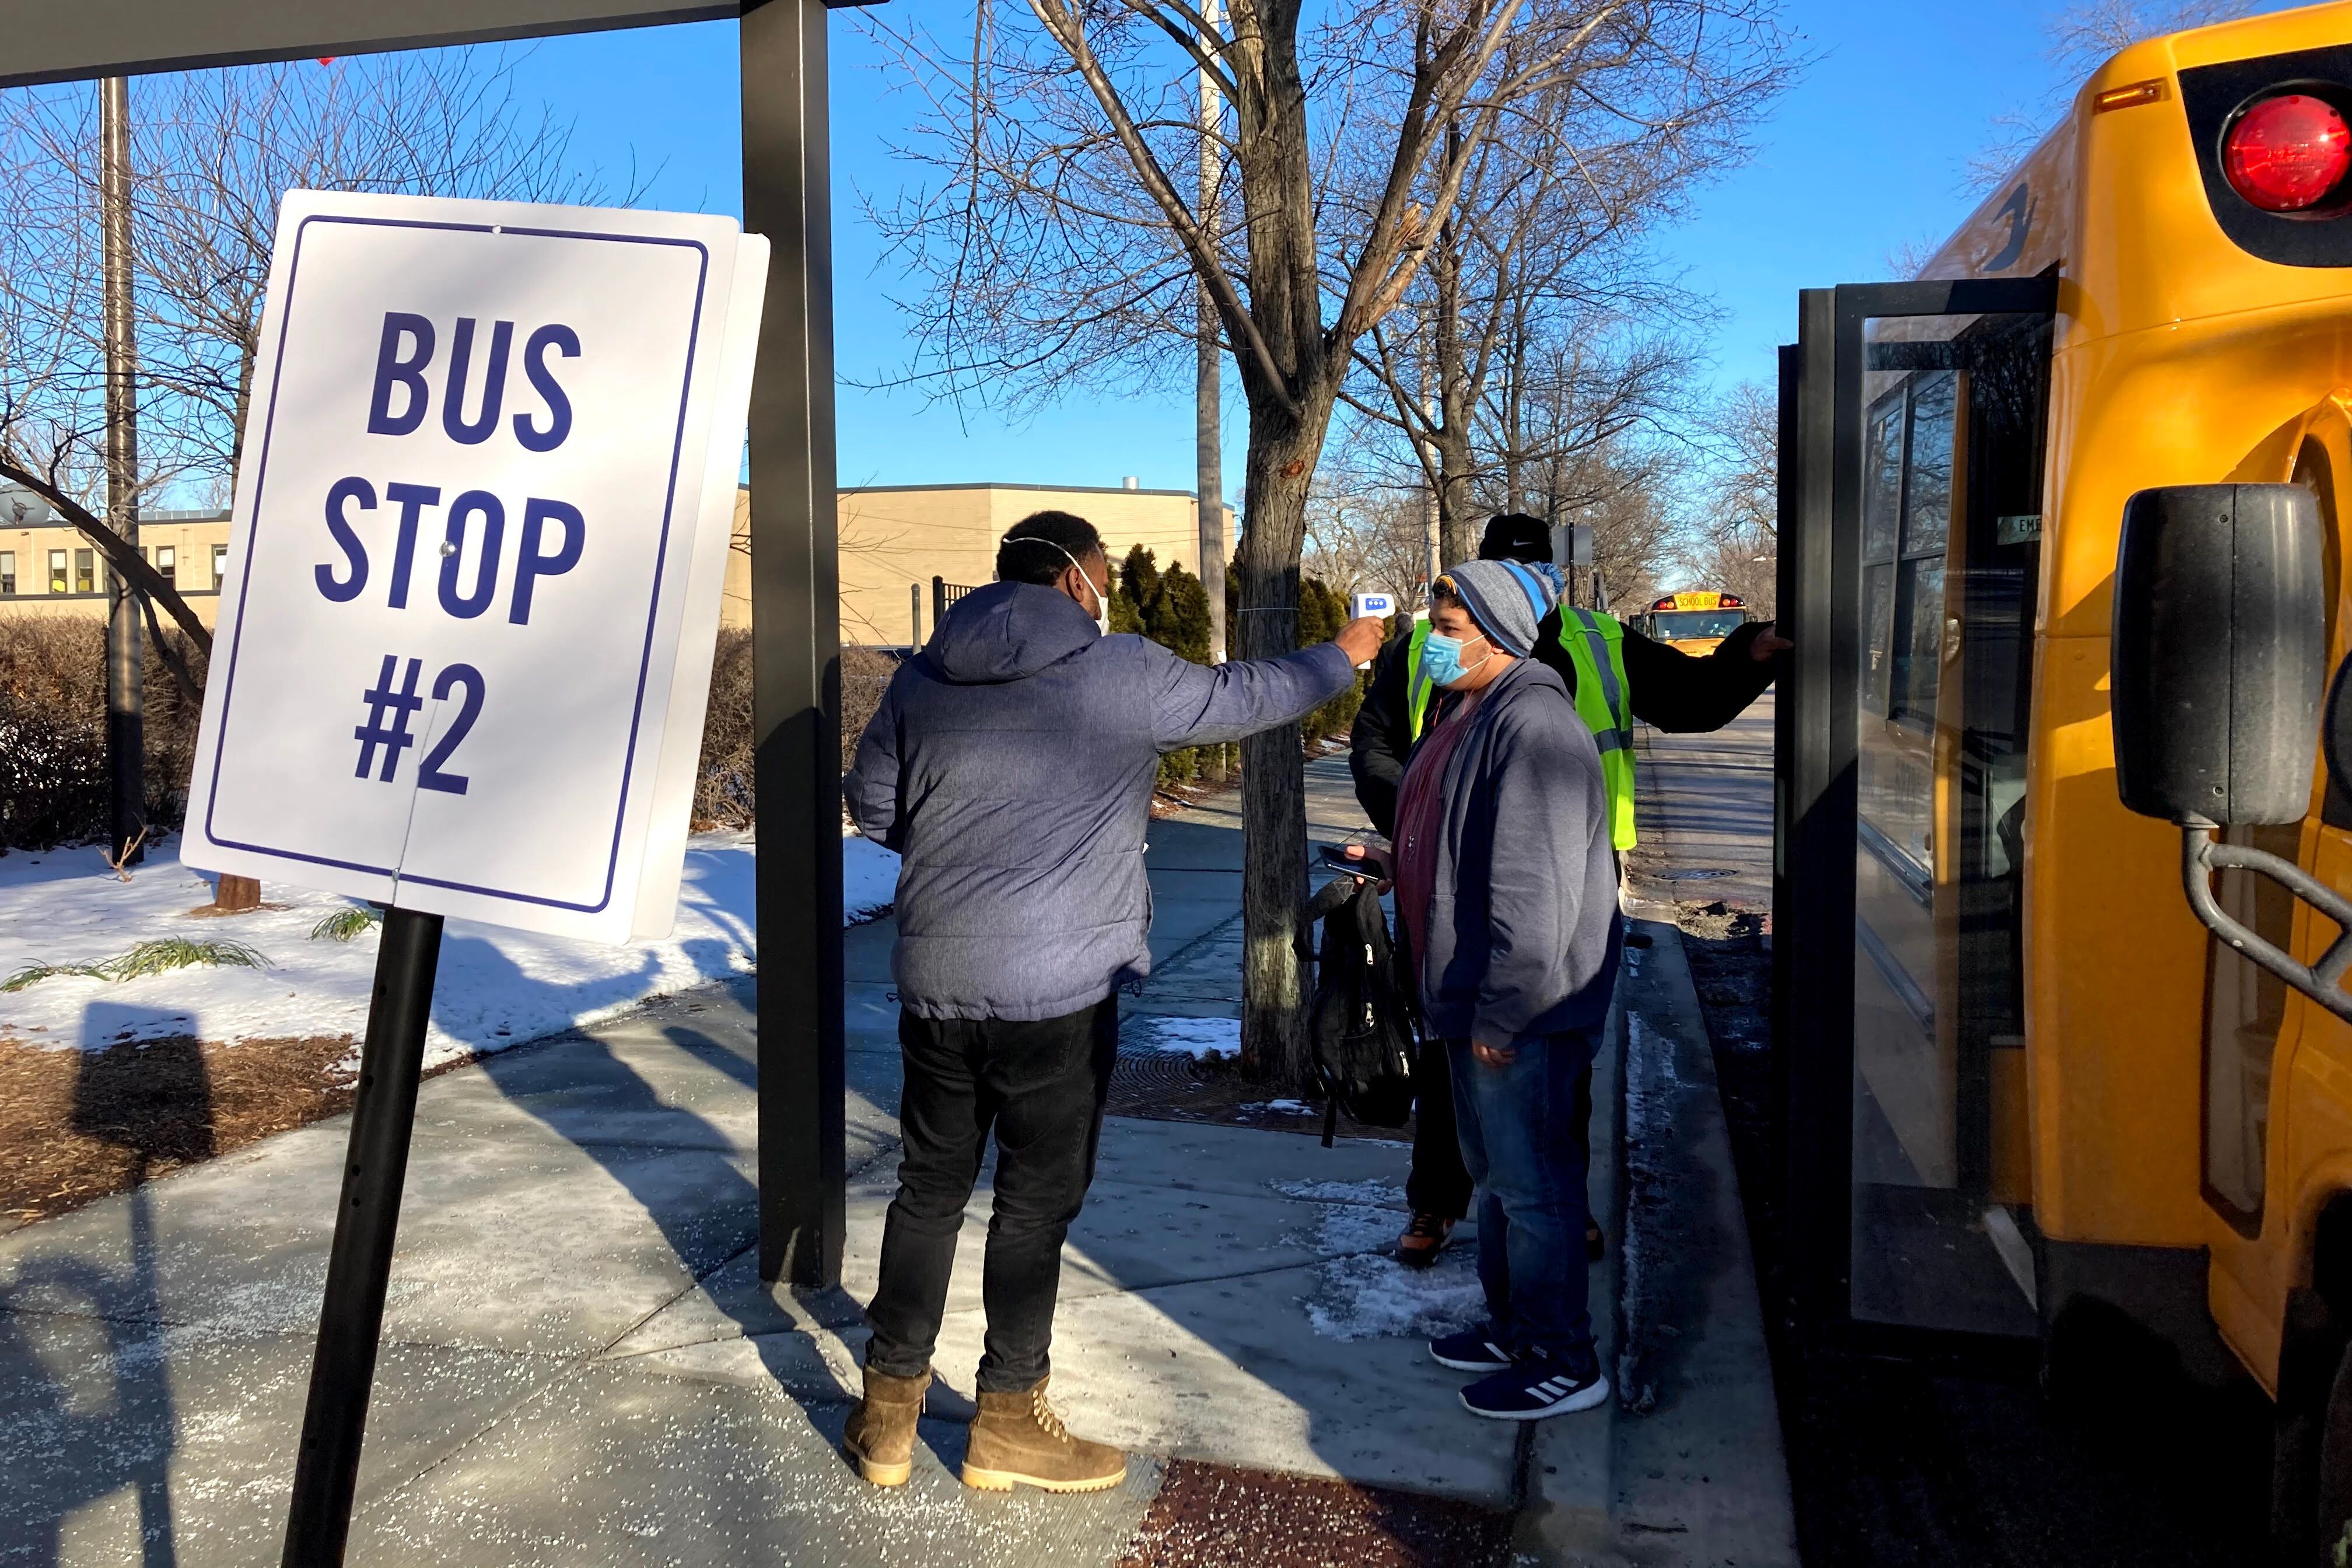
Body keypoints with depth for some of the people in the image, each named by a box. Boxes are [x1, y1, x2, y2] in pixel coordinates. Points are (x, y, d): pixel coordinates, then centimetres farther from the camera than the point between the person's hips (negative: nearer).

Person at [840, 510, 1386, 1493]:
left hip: (934, 978, 5)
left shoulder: (924, 676, 7)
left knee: (929, 1188, 17)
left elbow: (873, 804, 14)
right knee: (1037, 1201, 8)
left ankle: (888, 1411, 26)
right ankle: (1009, 1425, 20)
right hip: (1057, 988, -5)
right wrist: (1343, 656, 23)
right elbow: (1247, 696, 5)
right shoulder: (1119, 675, -7)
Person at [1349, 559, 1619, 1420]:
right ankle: (1511, 1327, 36)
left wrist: (1501, 1014, -25)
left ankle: (1563, 1364, 14)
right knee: (1495, 1171, 21)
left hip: (1521, 1007, -11)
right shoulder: (1466, 713, 13)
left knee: (1531, 1180, 0)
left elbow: (1535, 889, -25)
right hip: (1473, 999, 11)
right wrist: (1398, 862, 12)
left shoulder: (1532, 725, -20)